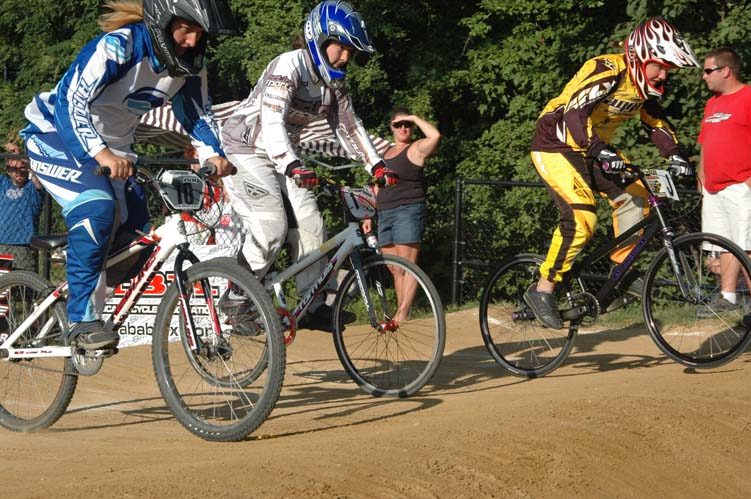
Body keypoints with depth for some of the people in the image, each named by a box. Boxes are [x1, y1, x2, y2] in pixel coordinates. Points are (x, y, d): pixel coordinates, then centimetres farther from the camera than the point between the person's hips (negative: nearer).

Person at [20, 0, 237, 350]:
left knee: (138, 229, -3)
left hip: (113, 145, 8)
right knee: (97, 208, -30)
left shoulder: (189, 63, -8)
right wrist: (100, 153, -51)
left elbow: (198, 113, 2)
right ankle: (82, 321, -25)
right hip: (57, 134, -7)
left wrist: (213, 155, -18)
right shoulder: (118, 45, -29)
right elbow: (71, 100, -36)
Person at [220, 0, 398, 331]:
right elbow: (271, 121, -35)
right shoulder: (289, 66, -23)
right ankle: (236, 301, -6)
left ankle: (312, 306, 2)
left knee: (309, 223, -5)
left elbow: (349, 126, 5)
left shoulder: (334, 82, 2)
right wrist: (293, 167, -49)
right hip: (246, 150, -8)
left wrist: (377, 166, -9)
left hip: (282, 157, 8)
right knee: (271, 226, -19)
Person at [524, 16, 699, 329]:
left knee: (635, 195, -6)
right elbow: (574, 114, -38)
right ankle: (542, 291, -13)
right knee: (581, 218, -23)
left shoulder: (644, 84, -1)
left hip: (592, 150, 9)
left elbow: (656, 122, 9)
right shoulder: (606, 73, -27)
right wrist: (601, 152, -51)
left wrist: (674, 155, -8)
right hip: (556, 146, -9)